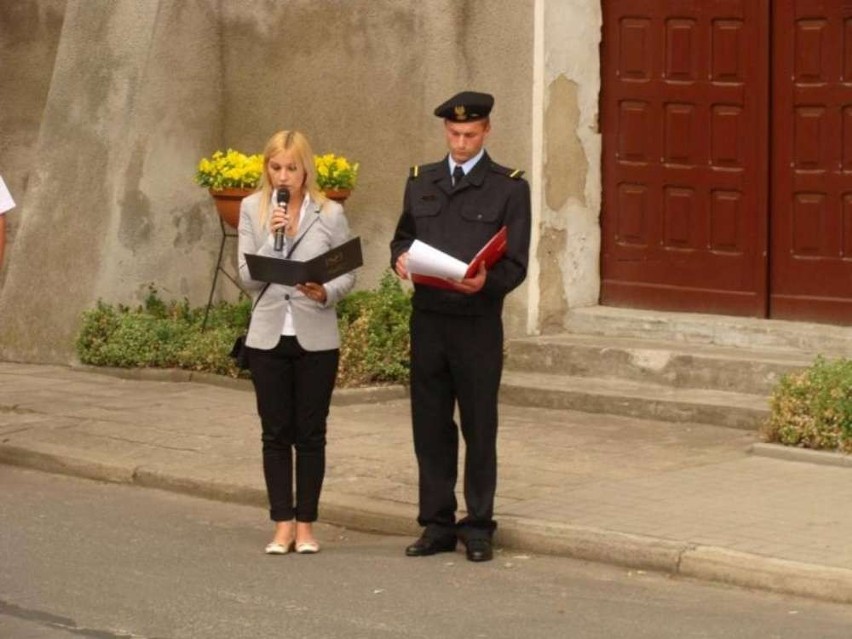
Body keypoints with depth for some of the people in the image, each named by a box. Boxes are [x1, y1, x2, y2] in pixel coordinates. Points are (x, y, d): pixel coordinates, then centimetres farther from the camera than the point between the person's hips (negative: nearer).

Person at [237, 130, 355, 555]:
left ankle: (305, 525, 11)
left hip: (316, 337, -1)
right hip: (268, 336, 1)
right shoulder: (252, 210, 3)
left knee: (310, 434, 4)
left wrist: (327, 292, -18)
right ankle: (283, 525, 10)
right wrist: (273, 237, -16)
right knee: (275, 433, 4)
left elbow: (348, 274, 3)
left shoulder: (330, 214, -1)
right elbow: (247, 277, -3)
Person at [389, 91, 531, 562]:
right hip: (427, 320, 4)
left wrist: (486, 281, -24)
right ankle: (437, 524, 15)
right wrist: (400, 258, -3)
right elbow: (403, 236, 20)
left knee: (479, 429, 3)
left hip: (477, 324, -4)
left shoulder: (509, 188, 0)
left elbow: (515, 264, -4)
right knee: (430, 426, 7)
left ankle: (478, 527, 12)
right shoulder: (421, 181, 12)